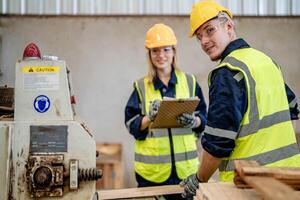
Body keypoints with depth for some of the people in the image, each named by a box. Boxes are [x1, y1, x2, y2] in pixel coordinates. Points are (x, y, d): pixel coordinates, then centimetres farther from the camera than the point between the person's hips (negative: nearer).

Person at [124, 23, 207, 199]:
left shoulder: (190, 82, 6)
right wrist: (150, 117, -19)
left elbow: (204, 119, 6)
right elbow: (132, 125, 0)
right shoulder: (141, 86, 5)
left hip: (186, 166, 1)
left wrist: (193, 121, -16)